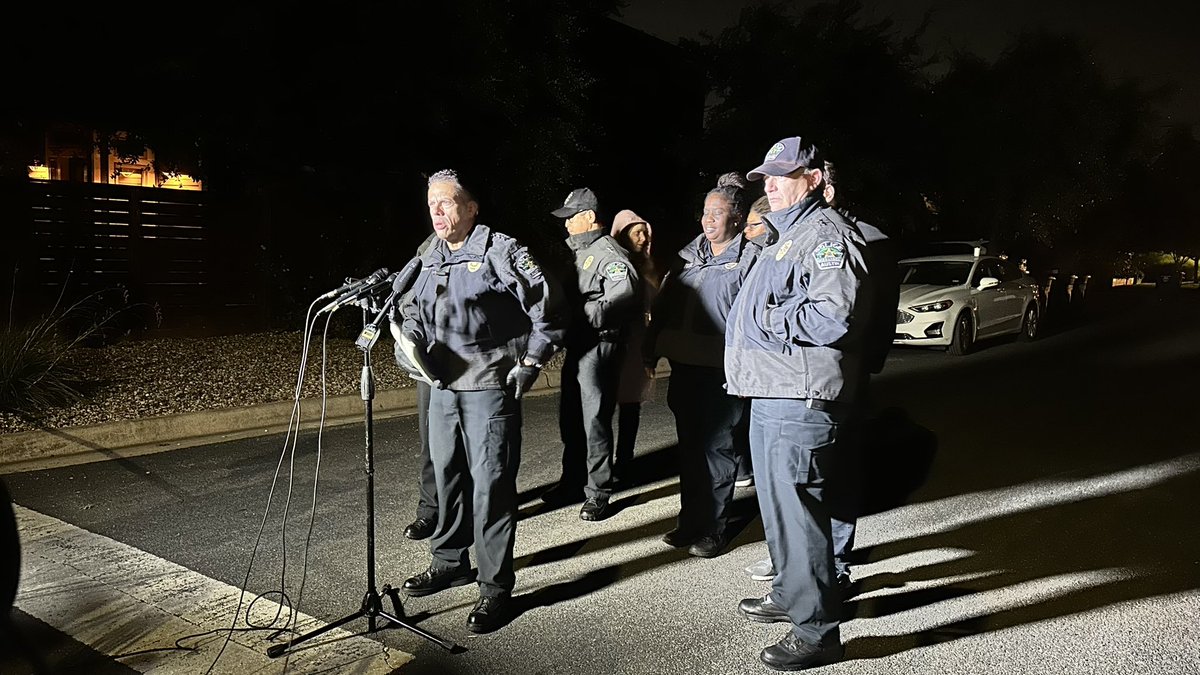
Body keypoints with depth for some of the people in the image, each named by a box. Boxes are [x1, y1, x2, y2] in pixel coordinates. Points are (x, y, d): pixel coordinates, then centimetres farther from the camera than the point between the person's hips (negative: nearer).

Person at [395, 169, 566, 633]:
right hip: (443, 387, 7)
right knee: (446, 476, 17)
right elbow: (412, 310, 25)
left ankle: (496, 586, 7)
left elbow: (548, 307, -9)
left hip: (490, 388, -7)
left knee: (490, 484, -4)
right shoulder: (430, 261, 13)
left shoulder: (500, 251, -9)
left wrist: (531, 363, -11)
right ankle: (448, 563, 34)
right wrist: (413, 340, 4)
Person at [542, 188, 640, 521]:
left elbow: (624, 298, -26)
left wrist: (586, 315, -25)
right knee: (570, 417, 16)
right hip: (577, 344, 9)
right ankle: (573, 481, 31)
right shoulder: (578, 252, 17)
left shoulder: (609, 253, -12)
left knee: (595, 420, -3)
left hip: (599, 346, -9)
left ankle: (598, 493, 8)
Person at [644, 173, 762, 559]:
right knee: (689, 447, 13)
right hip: (685, 365, 6)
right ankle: (690, 521, 25)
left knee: (717, 448, 2)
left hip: (723, 370, -6)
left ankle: (713, 528, 13)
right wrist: (651, 351, 12)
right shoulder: (690, 254, 14)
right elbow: (664, 305, 17)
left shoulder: (750, 258, -5)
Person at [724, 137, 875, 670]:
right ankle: (789, 595, 37)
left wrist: (768, 319, -17)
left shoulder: (827, 233, -11)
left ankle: (817, 630, 6)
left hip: (799, 399, -11)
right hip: (771, 393, 11)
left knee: (798, 510, -6)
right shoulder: (785, 235, 21)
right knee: (777, 503, 20)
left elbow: (835, 315, -25)